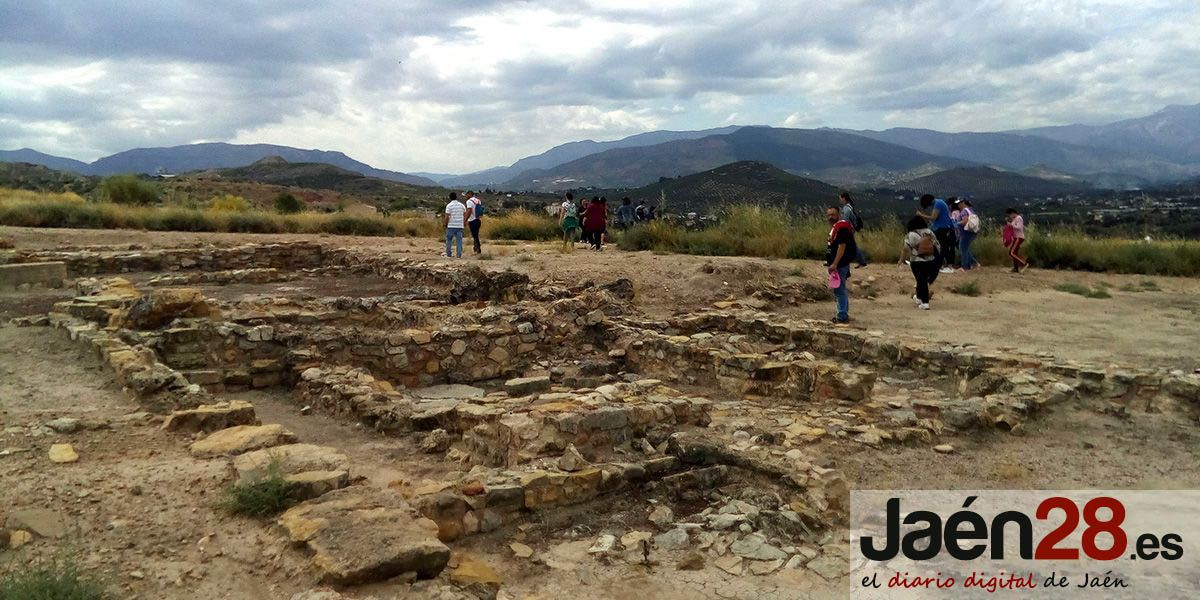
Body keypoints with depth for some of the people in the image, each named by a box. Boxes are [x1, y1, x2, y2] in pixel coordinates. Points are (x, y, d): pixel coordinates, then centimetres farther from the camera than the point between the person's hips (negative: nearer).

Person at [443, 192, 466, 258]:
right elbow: (465, 215, 7)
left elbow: (447, 217, -10)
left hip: (451, 226, -3)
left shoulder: (449, 205, -7)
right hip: (460, 226, 3)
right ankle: (459, 255, -2)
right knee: (459, 240, 3)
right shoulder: (462, 205, 6)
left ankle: (448, 254, 12)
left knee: (449, 240, 11)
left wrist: (445, 224, 3)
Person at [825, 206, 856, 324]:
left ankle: (842, 316, -5)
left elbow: (842, 247, -23)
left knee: (839, 290, -8)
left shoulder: (841, 227, -17)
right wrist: (830, 261, 23)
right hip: (840, 264, 11)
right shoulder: (836, 227, 16)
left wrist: (834, 264, -25)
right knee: (842, 290, 17)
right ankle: (844, 314, 27)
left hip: (840, 265, -11)